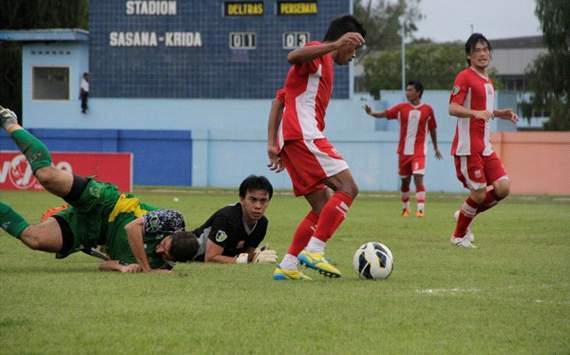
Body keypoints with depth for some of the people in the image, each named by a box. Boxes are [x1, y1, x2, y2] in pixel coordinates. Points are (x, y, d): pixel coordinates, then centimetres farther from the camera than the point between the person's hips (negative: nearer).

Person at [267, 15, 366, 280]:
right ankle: (313, 251, -23)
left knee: (323, 207, 9)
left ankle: (287, 266, 2)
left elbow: (278, 101, 28)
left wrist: (272, 144, 20)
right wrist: (333, 45, -35)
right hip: (304, 136, -10)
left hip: (289, 140, 10)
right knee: (347, 188, -15)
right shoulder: (318, 54, 2)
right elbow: (293, 57, -24)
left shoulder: (322, 64, 31)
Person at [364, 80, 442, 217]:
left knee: (418, 178, -16)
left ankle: (420, 209, -16)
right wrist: (371, 113, -26)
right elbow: (384, 114, -7)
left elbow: (432, 129, 10)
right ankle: (405, 208, 26)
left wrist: (435, 148, 17)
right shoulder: (401, 108, 0)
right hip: (403, 150, 2)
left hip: (418, 151, -2)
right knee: (405, 181, 11)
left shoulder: (427, 110, -1)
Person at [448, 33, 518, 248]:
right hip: (468, 147, -8)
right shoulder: (465, 77, -9)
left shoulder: (487, 81, 18)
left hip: (485, 147, 8)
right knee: (479, 194, -7)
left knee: (503, 188, -3)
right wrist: (476, 113, -35)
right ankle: (458, 236, 14)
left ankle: (465, 215, 18)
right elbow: (453, 108, -19)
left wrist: (500, 114, 15)